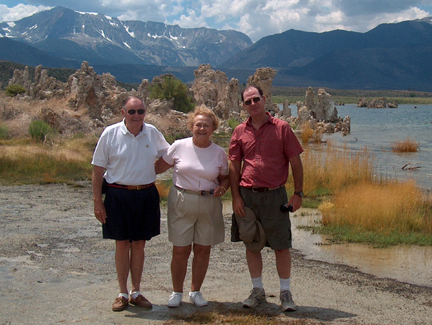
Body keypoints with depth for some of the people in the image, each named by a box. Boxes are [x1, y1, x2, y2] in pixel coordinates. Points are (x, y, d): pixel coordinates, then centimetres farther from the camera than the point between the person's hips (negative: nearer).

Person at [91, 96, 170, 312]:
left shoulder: (152, 133, 3)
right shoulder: (110, 134, -5)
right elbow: (98, 170, -3)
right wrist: (97, 200, -7)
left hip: (146, 195, 3)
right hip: (118, 195, -2)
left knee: (139, 244, 10)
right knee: (122, 243, 5)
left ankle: (136, 292, 22)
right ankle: (123, 294, 17)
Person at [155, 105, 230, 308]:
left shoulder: (219, 153, 3)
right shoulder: (179, 147, -2)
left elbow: (225, 178, 10)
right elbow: (159, 167, 5)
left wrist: (222, 188, -11)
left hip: (208, 205, 2)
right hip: (182, 202, -2)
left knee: (203, 249, 7)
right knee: (180, 250, 1)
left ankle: (195, 291, 24)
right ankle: (176, 292, 18)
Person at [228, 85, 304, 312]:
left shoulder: (281, 128, -1)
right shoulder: (240, 131, 6)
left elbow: (295, 162, 0)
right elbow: (234, 166, 7)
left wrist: (298, 193, -6)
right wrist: (236, 197, -1)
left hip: (274, 194, -2)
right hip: (247, 195, 3)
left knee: (281, 246, 1)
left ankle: (285, 293, 13)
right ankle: (257, 290, 23)